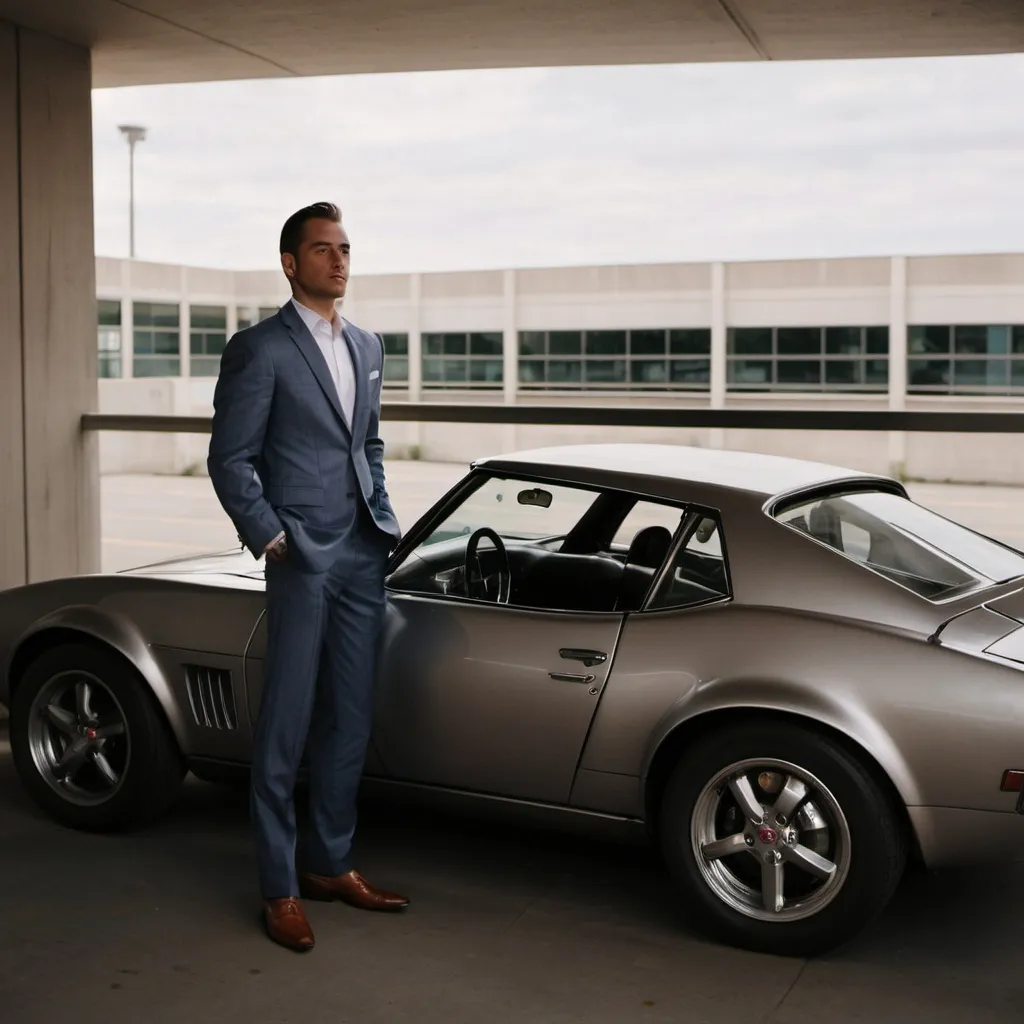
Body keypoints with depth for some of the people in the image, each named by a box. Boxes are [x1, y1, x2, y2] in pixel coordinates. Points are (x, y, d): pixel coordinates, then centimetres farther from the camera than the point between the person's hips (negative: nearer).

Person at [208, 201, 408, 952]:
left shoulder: (367, 347, 14)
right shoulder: (259, 350, -6)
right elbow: (230, 461, -7)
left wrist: (386, 521, 12)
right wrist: (272, 540, -12)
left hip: (363, 556, 7)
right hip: (303, 558, -6)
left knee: (350, 721, 12)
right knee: (286, 727, 0)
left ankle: (330, 864, 26)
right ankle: (279, 887, 11)